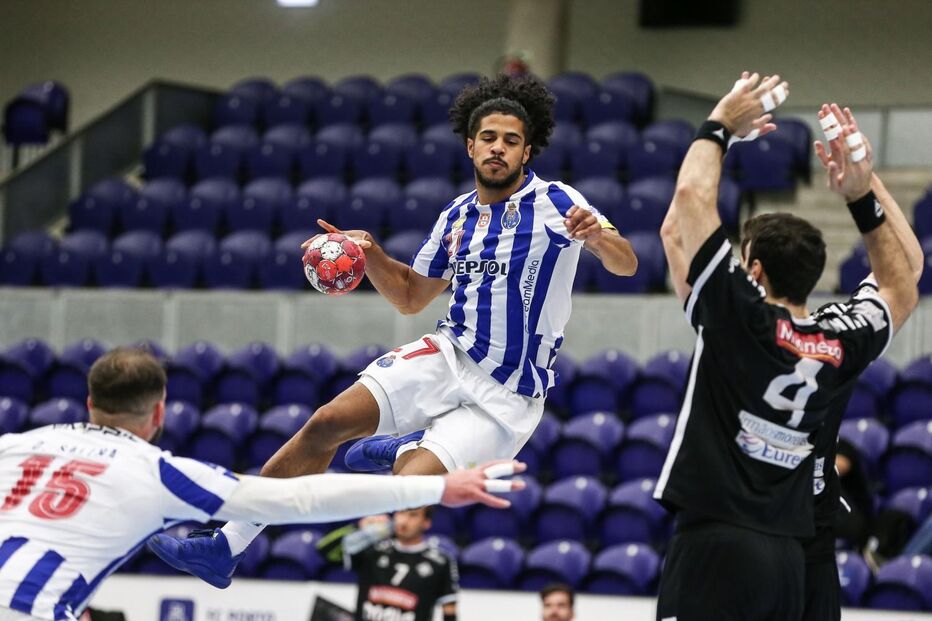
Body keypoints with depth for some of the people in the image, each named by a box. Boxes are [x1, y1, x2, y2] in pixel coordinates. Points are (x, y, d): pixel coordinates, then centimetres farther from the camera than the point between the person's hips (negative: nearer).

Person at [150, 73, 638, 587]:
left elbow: (626, 265, -20)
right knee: (329, 421, -13)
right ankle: (226, 547, -2)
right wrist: (369, 253, 3)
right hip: (450, 356, 6)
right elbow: (411, 297, 22)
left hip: (507, 397, -5)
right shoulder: (456, 216, 10)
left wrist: (598, 237, -44)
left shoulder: (555, 202, -9)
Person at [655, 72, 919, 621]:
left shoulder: (738, 315, -8)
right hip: (788, 557, 6)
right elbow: (902, 291, 28)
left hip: (716, 543, -6)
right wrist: (863, 198, 21)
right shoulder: (842, 344, 7)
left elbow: (692, 198, -7)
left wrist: (721, 125, 9)